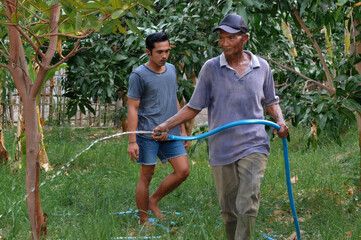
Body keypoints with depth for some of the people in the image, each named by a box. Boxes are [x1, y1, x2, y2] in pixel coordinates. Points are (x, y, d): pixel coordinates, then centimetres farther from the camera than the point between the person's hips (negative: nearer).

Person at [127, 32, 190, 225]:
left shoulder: (171, 70, 13)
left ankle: (154, 201, 17)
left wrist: (182, 129, 20)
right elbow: (132, 109, -8)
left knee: (183, 170, -2)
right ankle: (143, 221, 10)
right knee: (146, 176, 0)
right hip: (148, 133, -6)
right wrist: (132, 141, -12)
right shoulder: (139, 75, -7)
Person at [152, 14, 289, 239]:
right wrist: (166, 125, -6)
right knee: (228, 210, 9)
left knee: (247, 206, -16)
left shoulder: (262, 67, 5)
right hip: (221, 150, 1)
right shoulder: (211, 68, 2)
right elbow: (194, 107, 6)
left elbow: (270, 101, 19)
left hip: (253, 147, -1)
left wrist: (280, 120, -1)